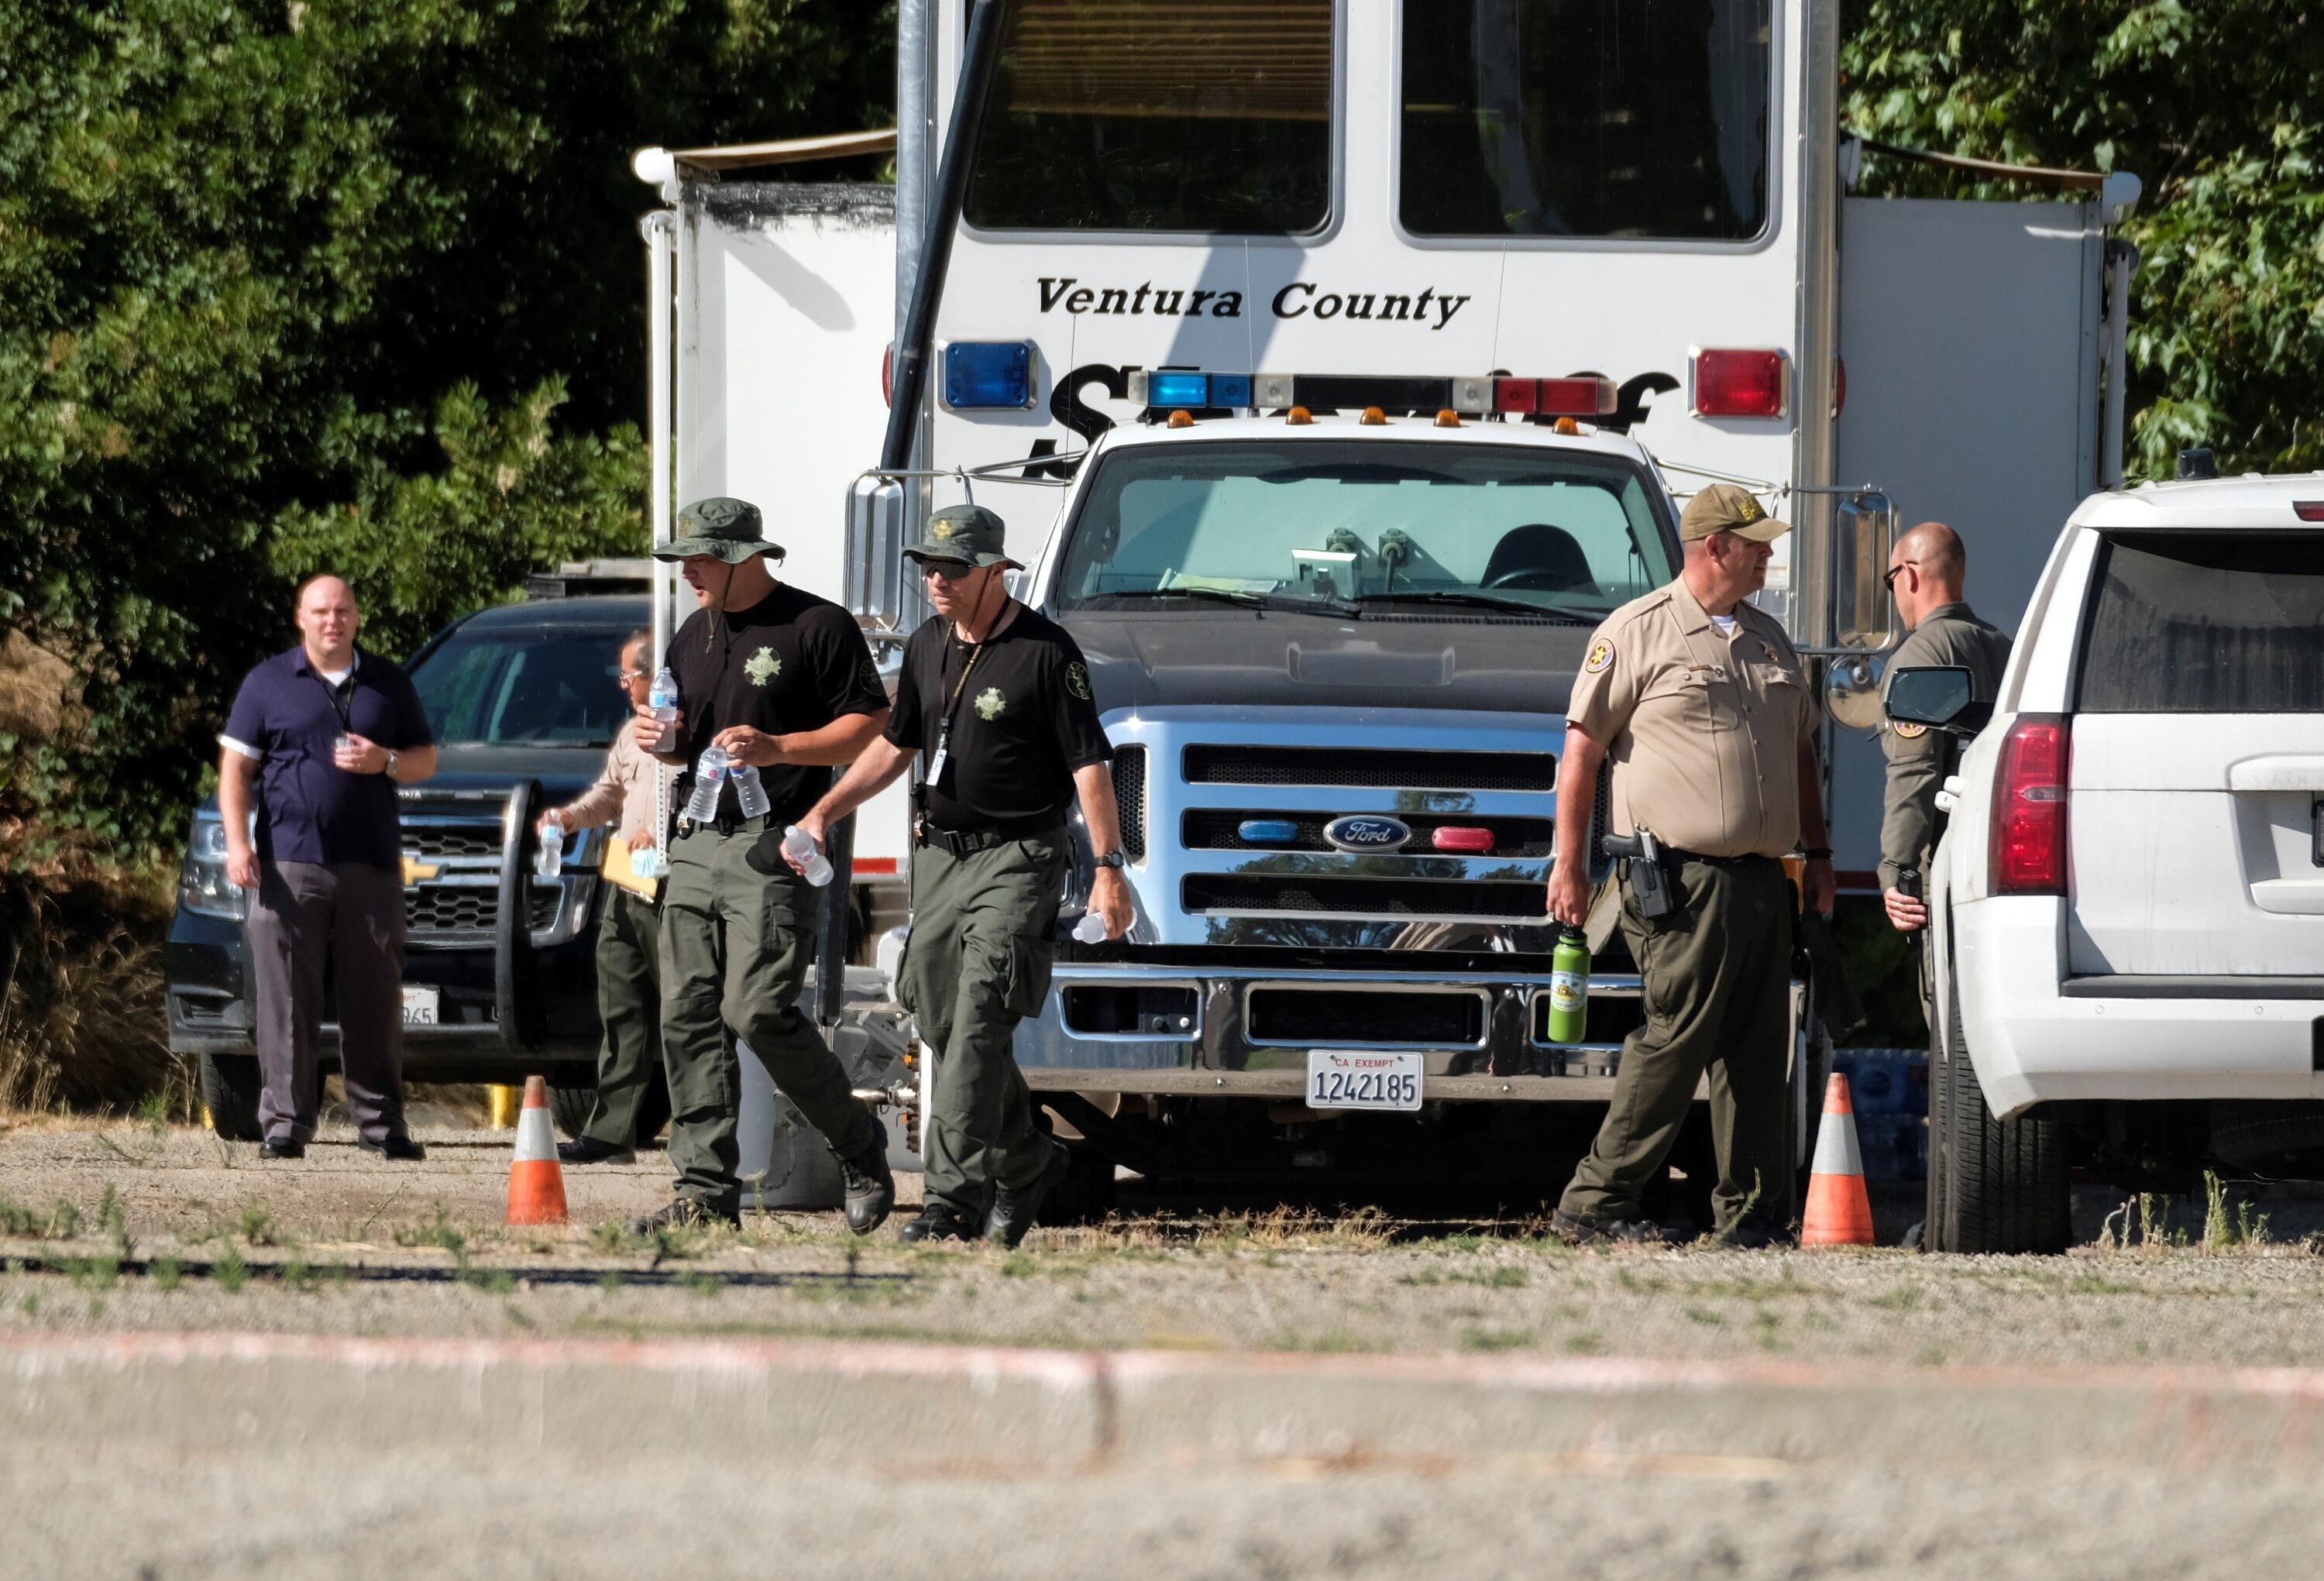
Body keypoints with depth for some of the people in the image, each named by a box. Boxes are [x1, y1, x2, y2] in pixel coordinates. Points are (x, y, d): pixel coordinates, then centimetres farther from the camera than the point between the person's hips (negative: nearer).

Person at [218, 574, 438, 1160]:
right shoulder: (268, 683, 8)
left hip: (371, 868, 2)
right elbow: (236, 767, 6)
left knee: (375, 999, 3)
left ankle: (381, 1122, 10)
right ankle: (284, 1121, -4)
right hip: (288, 864, -2)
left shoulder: (388, 684, 14)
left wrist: (385, 761, -5)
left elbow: (426, 760, 17)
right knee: (287, 1000, -6)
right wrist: (237, 842, -6)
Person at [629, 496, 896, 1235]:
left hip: (775, 847, -8)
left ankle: (859, 1148, 1)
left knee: (758, 1010, -16)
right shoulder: (694, 635, 19)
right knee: (688, 1015, 0)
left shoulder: (818, 626, -4)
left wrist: (775, 749, -18)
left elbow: (871, 725, -7)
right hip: (696, 843, 8)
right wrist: (661, 740, 4)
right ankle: (706, 1189, 2)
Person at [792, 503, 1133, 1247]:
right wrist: (824, 812, 14)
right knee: (944, 1026, 10)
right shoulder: (928, 646, 11)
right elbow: (896, 744, 23)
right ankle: (1027, 1165, 28)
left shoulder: (1046, 652, -10)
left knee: (979, 1025, -15)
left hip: (1017, 859, -8)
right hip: (940, 855, 8)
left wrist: (1108, 869, -16)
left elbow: (1090, 764, -11)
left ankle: (955, 1198, -17)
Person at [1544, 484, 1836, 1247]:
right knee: (1677, 1040, -10)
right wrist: (1569, 860, -7)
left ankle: (1751, 1212, 10)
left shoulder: (1770, 640, 19)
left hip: (1760, 873, 7)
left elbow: (1800, 750, 27)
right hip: (1684, 878, -7)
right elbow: (1582, 747, -3)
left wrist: (1817, 853, 21)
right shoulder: (1637, 633, -2)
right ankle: (1596, 1201, -5)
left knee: (1758, 1053, 5)